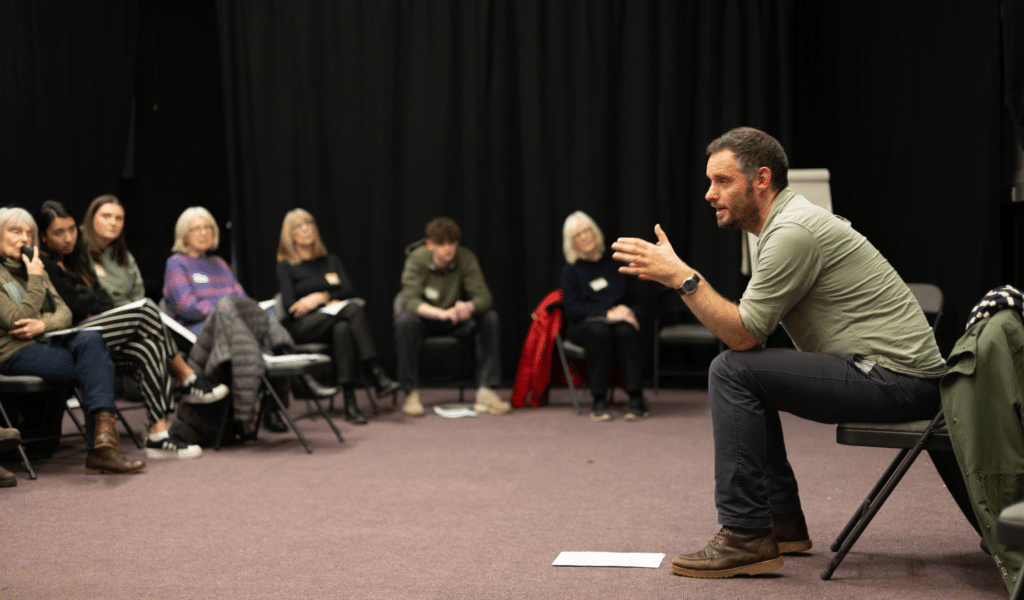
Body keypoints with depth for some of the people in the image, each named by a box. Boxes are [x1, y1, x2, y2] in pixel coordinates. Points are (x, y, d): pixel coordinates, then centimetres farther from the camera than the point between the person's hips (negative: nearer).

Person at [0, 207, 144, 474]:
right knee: (98, 366, -26)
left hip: (45, 342, 7)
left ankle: (101, 442, -37)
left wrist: (43, 324, -10)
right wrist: (36, 280, -8)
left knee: (90, 339, -27)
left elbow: (64, 312, 12)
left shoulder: (33, 268, 22)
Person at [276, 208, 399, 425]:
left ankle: (350, 402, -43)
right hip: (300, 328, -3)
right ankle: (376, 374, -39)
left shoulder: (331, 261, 23)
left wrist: (321, 297, -9)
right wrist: (330, 302, -10)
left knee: (342, 329, -37)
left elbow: (349, 290, 8)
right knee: (353, 310, -32)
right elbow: (291, 306, -4)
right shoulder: (286, 267, 10)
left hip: (330, 323, 4)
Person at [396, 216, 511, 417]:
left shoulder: (466, 258, -14)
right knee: (405, 320, -37)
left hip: (454, 320, 3)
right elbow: (410, 299, -32)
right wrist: (442, 313, -49)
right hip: (425, 319, -2)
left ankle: (485, 392, -21)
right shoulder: (416, 259, -20)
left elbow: (484, 297, -20)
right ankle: (411, 394, -25)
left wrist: (469, 307, -46)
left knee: (489, 317, -23)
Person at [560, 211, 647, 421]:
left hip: (621, 320, 1)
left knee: (625, 331, -36)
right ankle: (599, 401, -35)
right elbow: (572, 308, -2)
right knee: (599, 331, -37)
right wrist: (607, 313, -14)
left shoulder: (615, 263, 16)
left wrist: (629, 312, -10)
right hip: (585, 324, -1)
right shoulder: (571, 270, 12)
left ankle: (637, 399, -38)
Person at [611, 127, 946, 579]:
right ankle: (782, 521, 20)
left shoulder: (793, 231, -17)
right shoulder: (787, 222, 16)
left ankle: (747, 536, -11)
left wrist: (681, 276, -16)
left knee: (733, 373, -15)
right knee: (748, 370, 19)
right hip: (891, 375, 11)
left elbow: (744, 334, -18)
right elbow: (748, 333, 18)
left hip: (897, 380, -11)